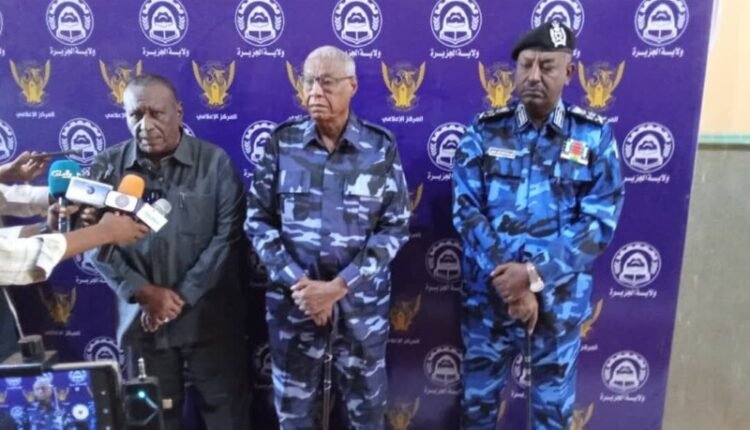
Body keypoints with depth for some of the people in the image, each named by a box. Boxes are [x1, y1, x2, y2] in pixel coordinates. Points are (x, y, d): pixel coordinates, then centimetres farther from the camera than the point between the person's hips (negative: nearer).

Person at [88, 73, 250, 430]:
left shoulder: (214, 161, -4)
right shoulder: (106, 167, 2)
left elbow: (229, 236, -9)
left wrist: (183, 295, -14)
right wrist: (142, 292, -13)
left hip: (209, 317, -2)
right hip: (141, 320, 2)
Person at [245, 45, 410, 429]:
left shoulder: (381, 148, -3)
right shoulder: (282, 142, -2)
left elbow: (395, 226, -5)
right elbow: (257, 218, -1)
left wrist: (339, 286, -14)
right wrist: (297, 282, -12)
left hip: (362, 302, 0)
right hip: (292, 301, 1)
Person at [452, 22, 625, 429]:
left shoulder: (594, 136, -2)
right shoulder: (484, 131, -2)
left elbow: (599, 222, -9)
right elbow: (466, 210, -8)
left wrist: (534, 274, -19)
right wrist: (510, 280, -16)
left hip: (559, 300, 0)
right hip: (488, 296, 0)